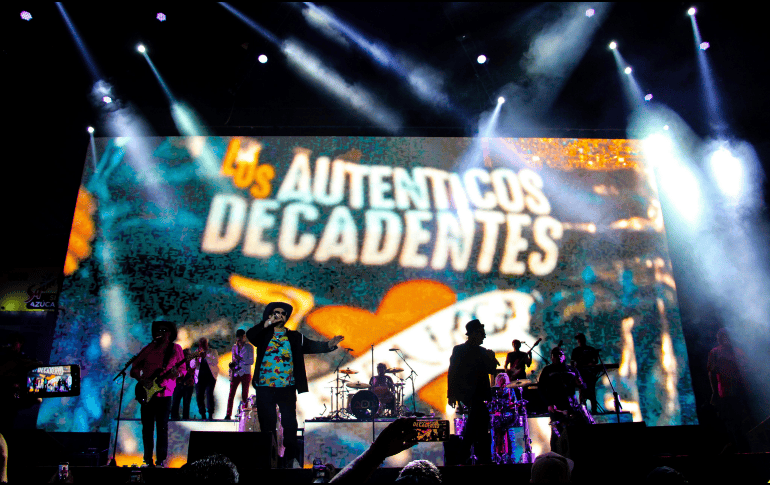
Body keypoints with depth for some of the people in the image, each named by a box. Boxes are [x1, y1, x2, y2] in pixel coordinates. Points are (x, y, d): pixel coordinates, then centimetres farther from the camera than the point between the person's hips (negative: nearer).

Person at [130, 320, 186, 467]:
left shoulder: (175, 349, 5)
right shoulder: (148, 349, 10)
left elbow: (183, 369, 6)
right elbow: (134, 368, 11)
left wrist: (176, 373, -16)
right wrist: (141, 379, -7)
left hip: (164, 394, -2)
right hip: (147, 393, 3)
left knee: (162, 428, -3)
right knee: (147, 428, 6)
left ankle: (161, 460, 4)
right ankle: (148, 460, 16)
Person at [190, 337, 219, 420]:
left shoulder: (213, 351, 8)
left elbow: (216, 362, -9)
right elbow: (192, 366, 6)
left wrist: (205, 356, -20)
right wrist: (196, 357, -12)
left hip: (210, 376, -3)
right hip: (200, 377, 3)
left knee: (209, 394, -16)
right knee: (199, 396, -5)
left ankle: (210, 414, -12)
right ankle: (203, 415, 5)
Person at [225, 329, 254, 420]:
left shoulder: (249, 347, -1)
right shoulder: (234, 347, 13)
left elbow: (251, 361, -7)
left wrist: (240, 358, -19)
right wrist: (232, 365, 0)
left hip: (245, 373, -4)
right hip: (235, 373, 4)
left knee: (244, 396, -1)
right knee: (231, 394, -3)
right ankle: (228, 414, -1)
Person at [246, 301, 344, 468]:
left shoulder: (295, 337, 9)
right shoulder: (263, 335, 7)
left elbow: (312, 346, -1)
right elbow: (249, 335, -13)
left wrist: (329, 345, -19)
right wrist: (267, 324, -22)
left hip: (287, 388, 0)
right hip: (264, 388, 0)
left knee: (290, 424, 0)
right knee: (267, 425, 7)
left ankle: (289, 458, 13)